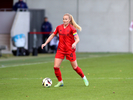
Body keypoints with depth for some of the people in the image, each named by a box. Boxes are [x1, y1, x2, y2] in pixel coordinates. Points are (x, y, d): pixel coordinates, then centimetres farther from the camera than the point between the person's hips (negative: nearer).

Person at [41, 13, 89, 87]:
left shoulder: (72, 28, -10)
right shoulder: (59, 27, 3)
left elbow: (77, 39, -14)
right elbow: (52, 35, 14)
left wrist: (74, 43, -35)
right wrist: (45, 43, 7)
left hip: (70, 50, -4)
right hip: (61, 50, 4)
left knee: (75, 67, 3)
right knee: (56, 67, -6)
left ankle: (84, 78, 27)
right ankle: (60, 82, 12)